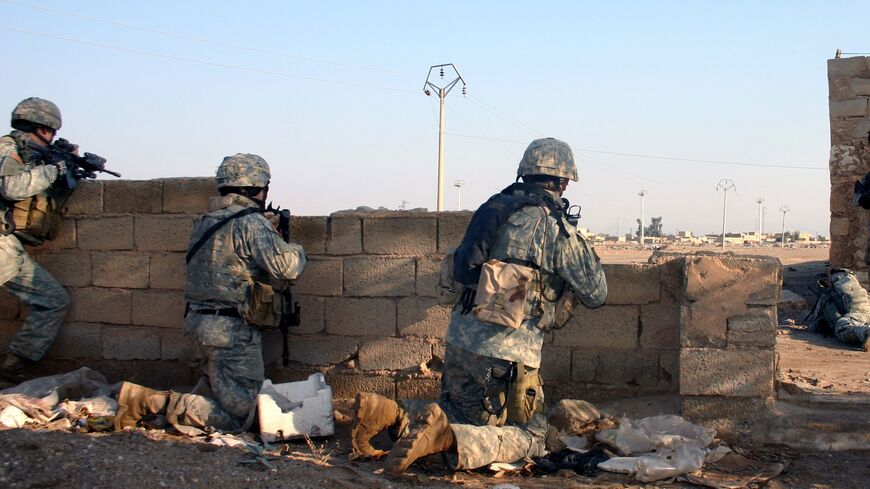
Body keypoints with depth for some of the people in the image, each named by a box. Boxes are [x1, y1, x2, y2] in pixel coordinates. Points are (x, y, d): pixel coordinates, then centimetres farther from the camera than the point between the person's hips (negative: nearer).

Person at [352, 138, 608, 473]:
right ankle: (447, 439, -19)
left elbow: (459, 270, 21)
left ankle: (390, 414, -1)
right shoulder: (556, 228, -7)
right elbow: (596, 294, 2)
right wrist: (581, 246, 20)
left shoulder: (492, 208, 10)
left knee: (460, 413, 26)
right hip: (507, 351, -6)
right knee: (530, 437, 7)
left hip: (460, 336, 7)